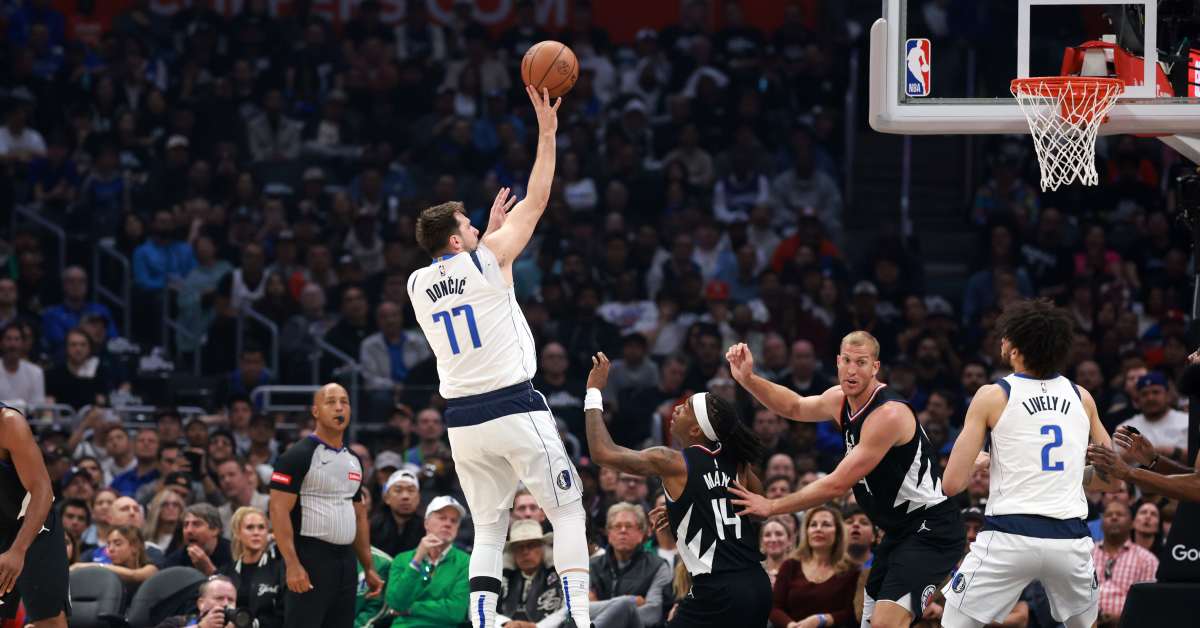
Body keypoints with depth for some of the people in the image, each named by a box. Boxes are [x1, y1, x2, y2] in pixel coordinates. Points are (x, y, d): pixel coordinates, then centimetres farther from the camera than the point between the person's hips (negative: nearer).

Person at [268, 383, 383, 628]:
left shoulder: (353, 461, 17)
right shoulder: (298, 456, -8)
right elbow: (279, 511, -14)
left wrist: (369, 567, 16)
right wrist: (292, 564, -22)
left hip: (345, 560, 8)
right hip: (310, 559, -8)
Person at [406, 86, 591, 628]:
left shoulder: (418, 284, 10)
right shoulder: (487, 259, -5)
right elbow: (536, 201, 2)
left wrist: (492, 228, 38)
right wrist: (547, 132, 8)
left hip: (463, 420, 5)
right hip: (515, 409, -5)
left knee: (488, 528, 12)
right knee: (568, 512, 5)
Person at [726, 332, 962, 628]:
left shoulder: (888, 414, -23)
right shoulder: (840, 399, 4)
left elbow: (837, 485, -21)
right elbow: (795, 407, 26)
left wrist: (772, 506, -13)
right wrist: (747, 378, 10)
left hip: (929, 529, -10)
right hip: (899, 531, 10)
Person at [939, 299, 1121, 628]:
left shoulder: (992, 397, 0)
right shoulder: (1081, 397, 11)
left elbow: (952, 484, -1)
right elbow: (1112, 478, 18)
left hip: (1010, 538, -4)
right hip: (1071, 538, 4)